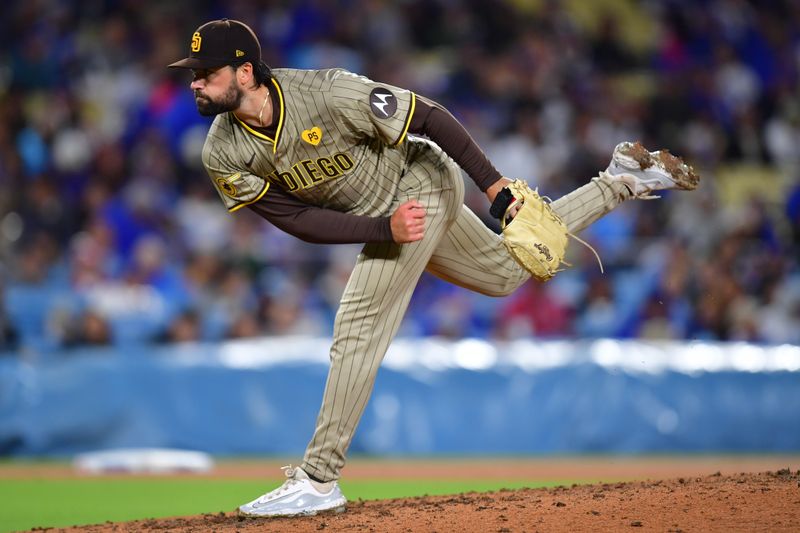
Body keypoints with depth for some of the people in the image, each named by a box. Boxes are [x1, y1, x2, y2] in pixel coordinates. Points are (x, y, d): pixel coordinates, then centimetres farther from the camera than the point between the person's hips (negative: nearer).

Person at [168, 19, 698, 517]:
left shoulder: (326, 94, -34)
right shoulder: (224, 156, -18)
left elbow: (427, 116, -24)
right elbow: (297, 218, -18)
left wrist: (494, 185, -22)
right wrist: (385, 229, -30)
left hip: (420, 184, -7)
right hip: (378, 217, 7)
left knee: (357, 330, -14)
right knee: (506, 272, 24)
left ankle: (318, 480, -6)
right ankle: (620, 181, 39)